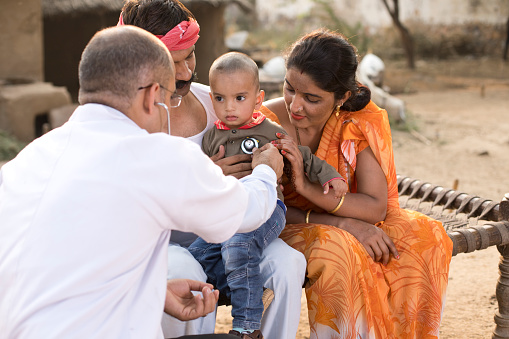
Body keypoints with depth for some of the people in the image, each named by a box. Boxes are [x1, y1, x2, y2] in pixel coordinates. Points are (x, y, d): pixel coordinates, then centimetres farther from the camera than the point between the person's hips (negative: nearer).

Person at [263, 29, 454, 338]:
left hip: (352, 224, 3)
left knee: (425, 235, -21)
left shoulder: (362, 121, -12)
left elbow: (377, 207, -19)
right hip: (290, 229, -3)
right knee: (338, 250, -36)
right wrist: (343, 223, -28)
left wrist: (308, 187, -36)